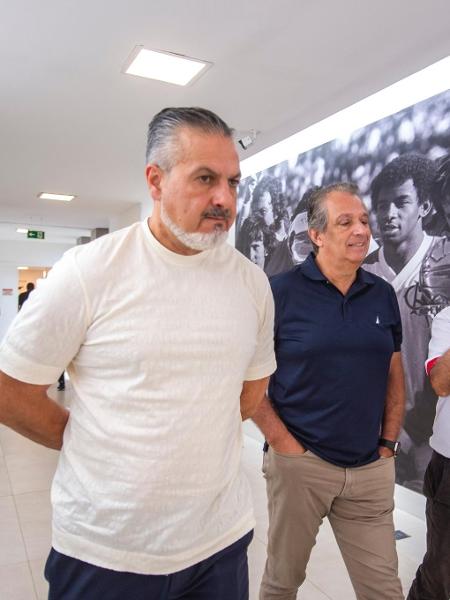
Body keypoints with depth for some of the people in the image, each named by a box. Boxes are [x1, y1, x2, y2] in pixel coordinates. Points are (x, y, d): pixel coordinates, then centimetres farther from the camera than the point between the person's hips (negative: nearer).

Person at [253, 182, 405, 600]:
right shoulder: (281, 292, -9)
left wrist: (388, 445, 6)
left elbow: (394, 377, 12)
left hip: (371, 469, 4)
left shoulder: (383, 295, 5)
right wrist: (284, 444, -11)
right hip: (299, 463, -3)